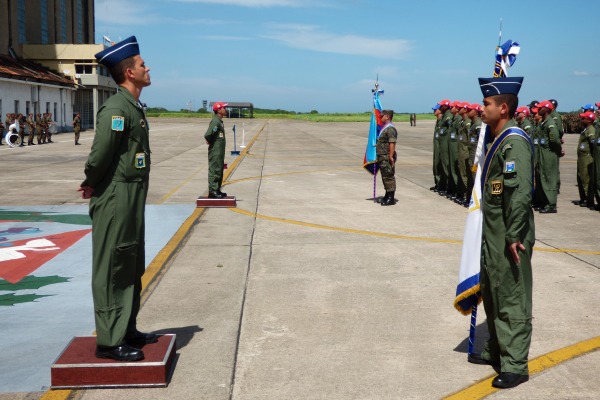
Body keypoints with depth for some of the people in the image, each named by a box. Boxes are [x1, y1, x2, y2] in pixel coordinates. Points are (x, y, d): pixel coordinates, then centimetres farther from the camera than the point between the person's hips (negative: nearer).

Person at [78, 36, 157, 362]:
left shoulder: (135, 107, 13)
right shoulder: (116, 109, -18)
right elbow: (100, 154, -24)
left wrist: (93, 185, 8)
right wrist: (91, 184, -8)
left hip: (132, 199, 10)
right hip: (115, 200, -10)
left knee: (131, 268, 17)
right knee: (112, 270, -2)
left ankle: (127, 331, 29)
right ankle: (109, 341, 8)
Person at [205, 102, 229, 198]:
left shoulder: (220, 121, 14)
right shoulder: (215, 121, -18)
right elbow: (207, 135, -27)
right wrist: (210, 142, -11)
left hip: (220, 151, 10)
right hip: (215, 152, -10)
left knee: (219, 171, 15)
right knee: (214, 170, -6)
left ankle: (217, 191, 23)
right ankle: (212, 191, -2)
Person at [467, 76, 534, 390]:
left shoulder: (514, 141, -18)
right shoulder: (499, 139, 12)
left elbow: (520, 192, -25)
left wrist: (514, 237, -26)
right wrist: (493, 235, 17)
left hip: (509, 238, -10)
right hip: (493, 234, 10)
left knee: (512, 300, -1)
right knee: (492, 295, 19)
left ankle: (515, 366, 10)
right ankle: (496, 350, 35)